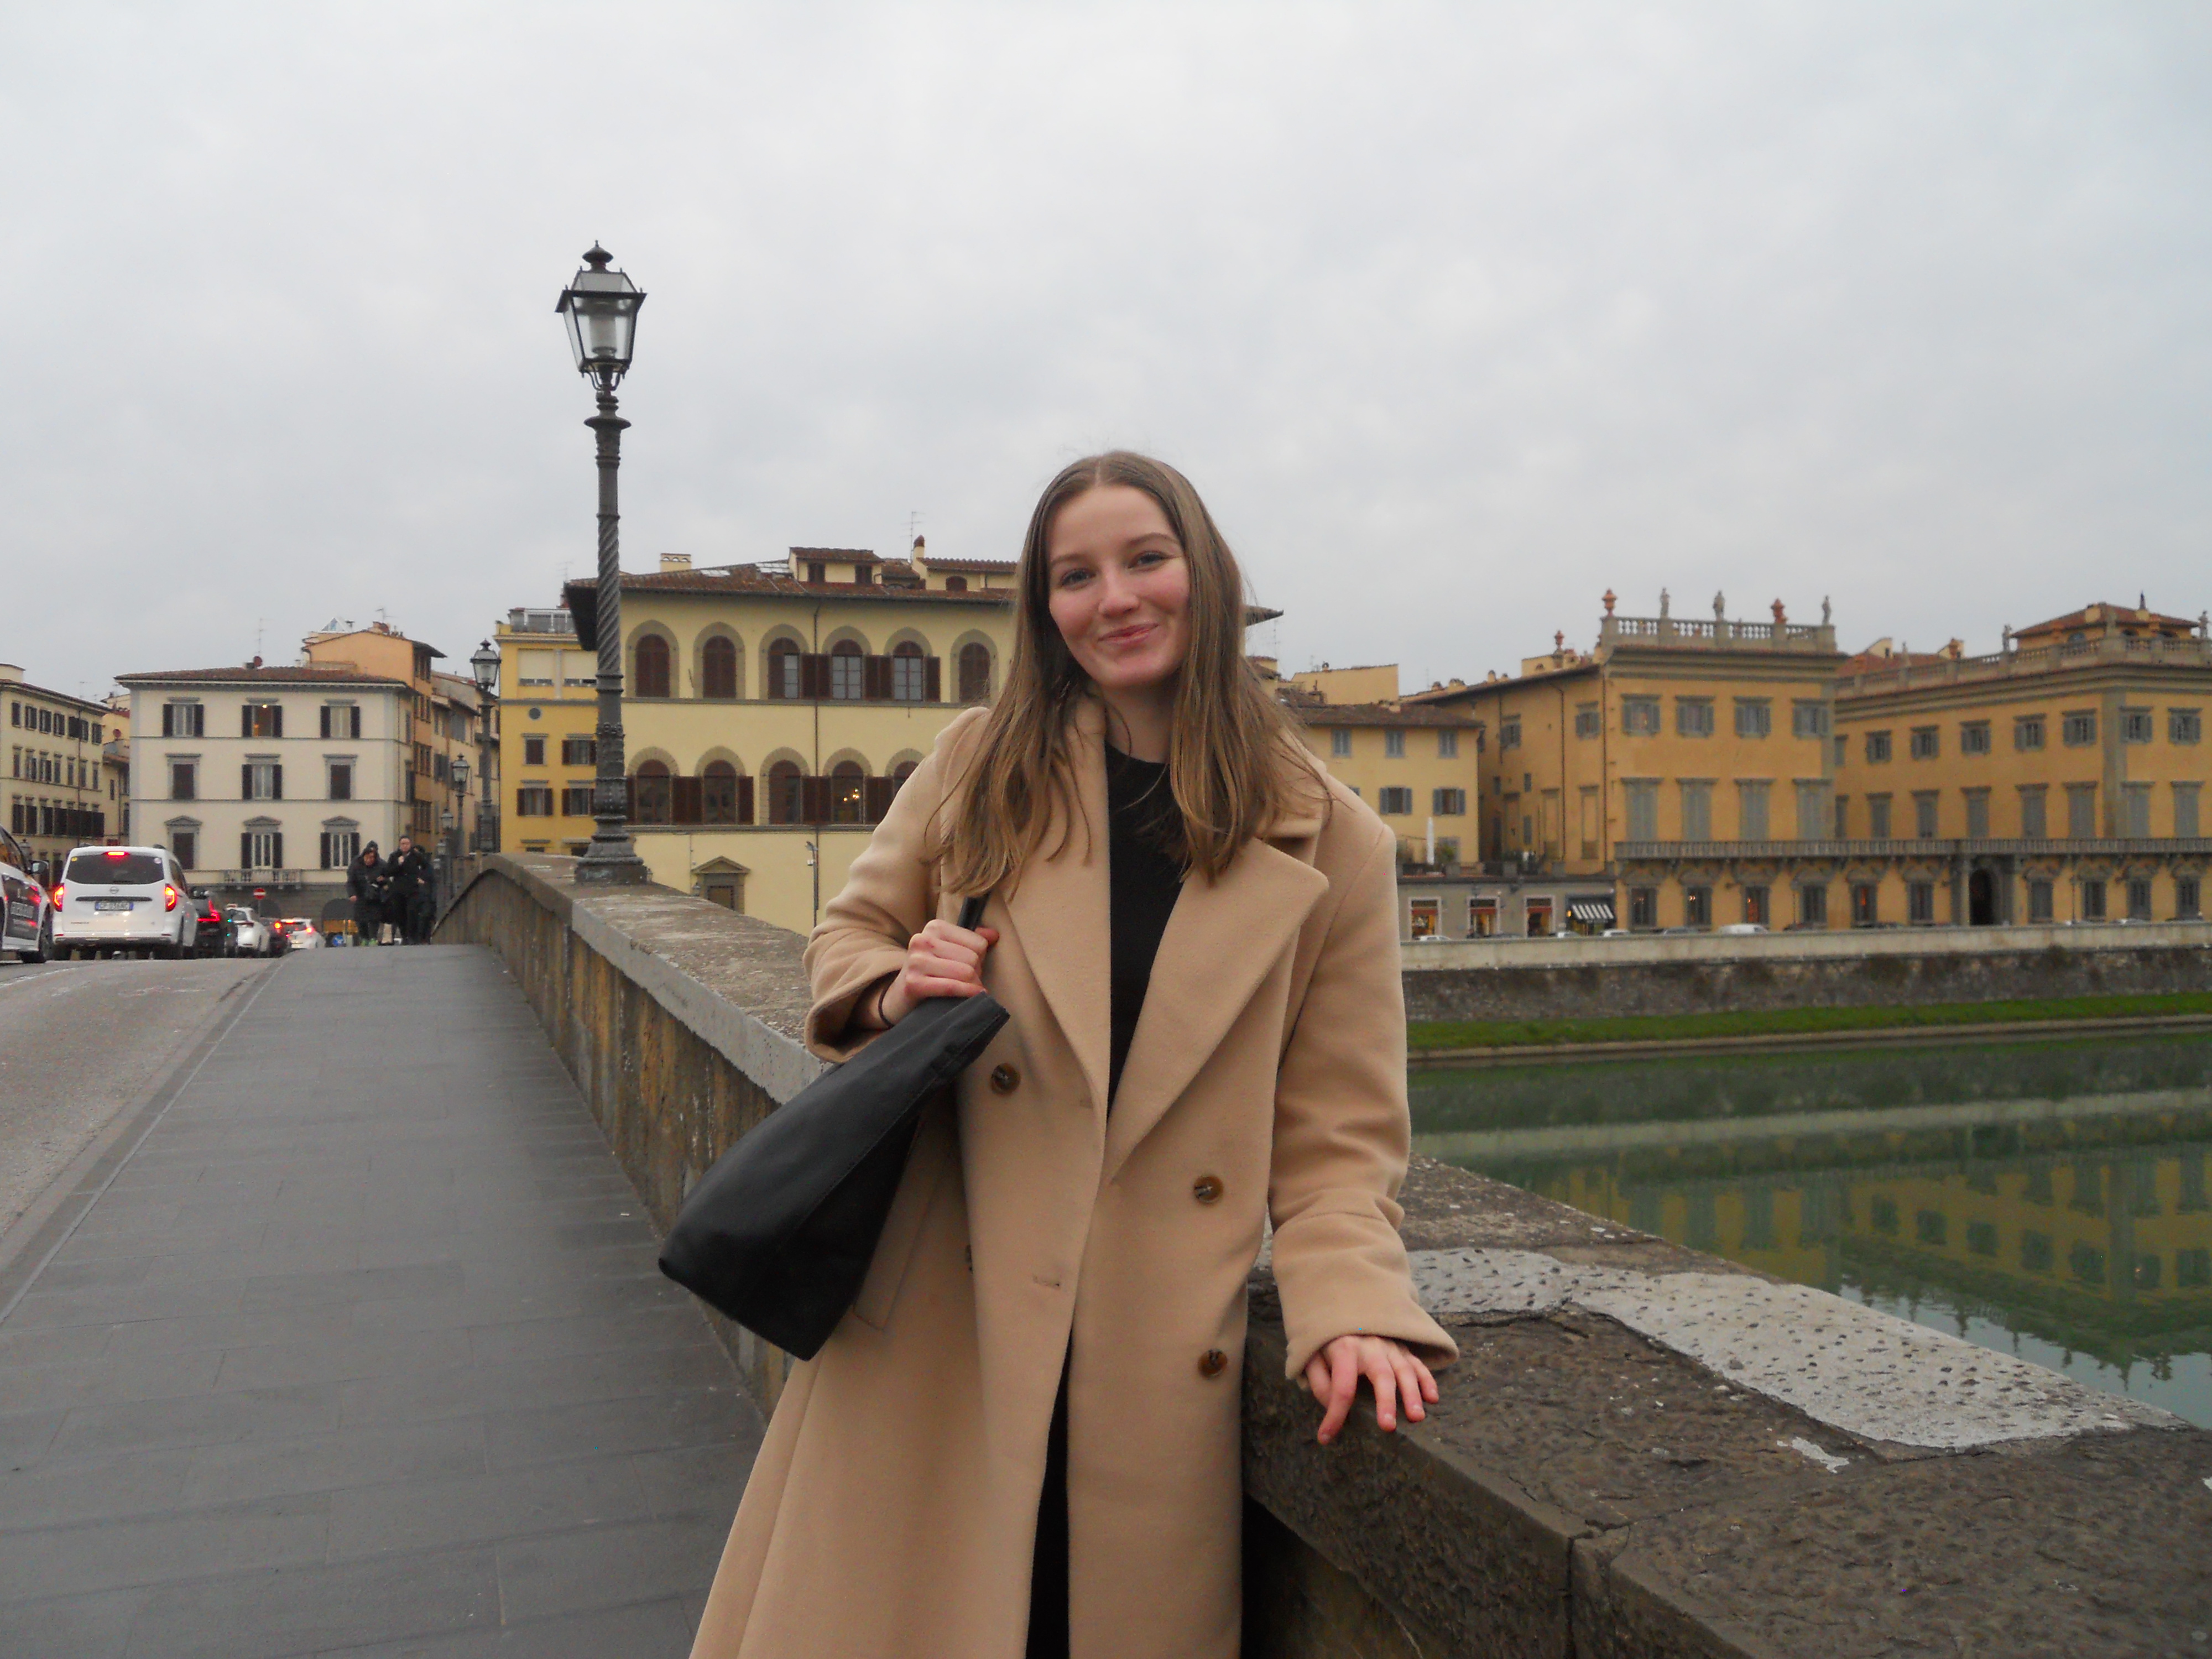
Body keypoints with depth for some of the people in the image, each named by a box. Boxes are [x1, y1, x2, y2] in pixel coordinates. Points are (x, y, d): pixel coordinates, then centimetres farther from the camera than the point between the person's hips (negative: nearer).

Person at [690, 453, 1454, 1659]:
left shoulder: (1330, 846, 1)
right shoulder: (982, 765, 4)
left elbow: (1338, 1132, 2)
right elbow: (850, 934, 14)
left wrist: (1349, 1307, -13)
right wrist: (896, 992, -8)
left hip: (1154, 1368, 0)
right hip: (931, 1330, 1)